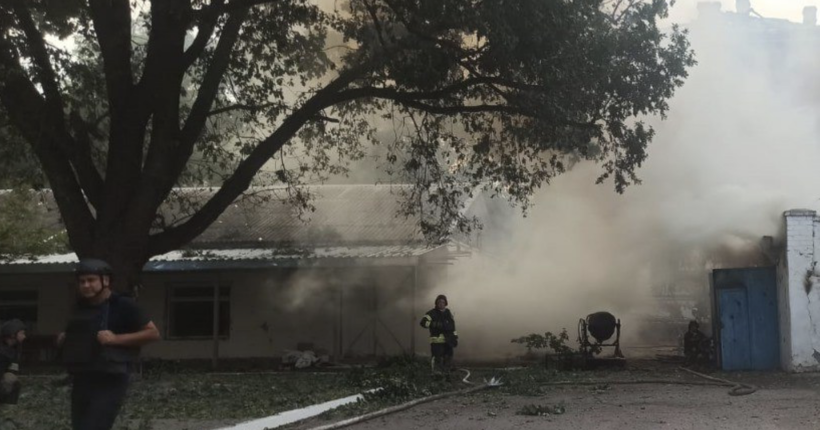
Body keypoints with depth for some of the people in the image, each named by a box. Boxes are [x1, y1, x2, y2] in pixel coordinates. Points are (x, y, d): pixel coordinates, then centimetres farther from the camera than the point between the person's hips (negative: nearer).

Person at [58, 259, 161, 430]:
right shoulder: (80, 307, 11)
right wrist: (64, 339, 8)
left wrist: (116, 339, -22)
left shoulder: (122, 305, -10)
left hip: (109, 383, -7)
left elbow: (153, 333, -13)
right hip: (81, 382, 8)